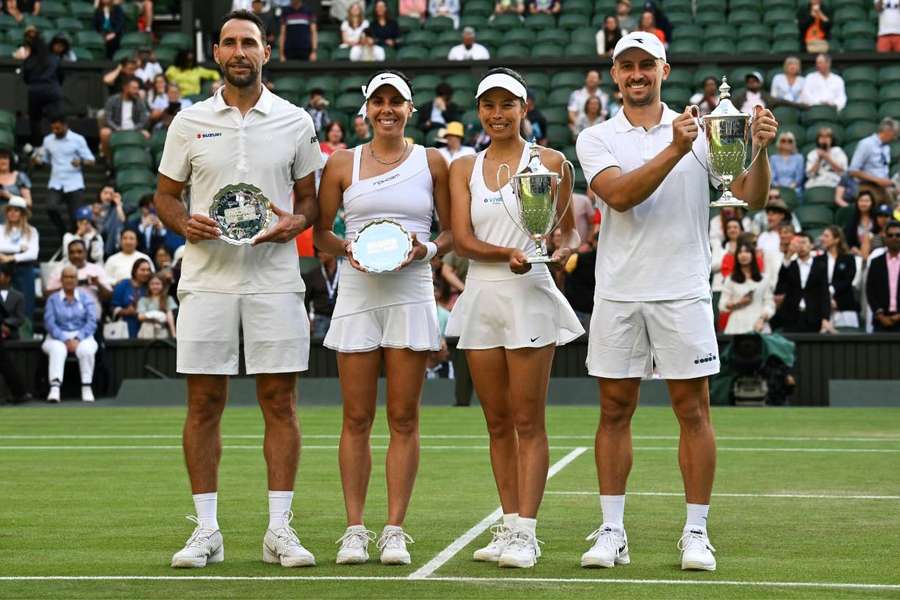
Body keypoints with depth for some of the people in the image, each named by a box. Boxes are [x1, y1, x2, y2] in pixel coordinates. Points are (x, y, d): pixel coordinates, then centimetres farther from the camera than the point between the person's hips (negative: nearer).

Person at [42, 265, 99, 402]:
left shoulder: (86, 298, 11)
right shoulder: (53, 300, 9)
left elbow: (92, 322, 0)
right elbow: (49, 323, -3)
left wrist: (77, 339, -15)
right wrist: (66, 340, -16)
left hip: (82, 337, 1)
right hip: (58, 337, -1)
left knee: (86, 349, -34)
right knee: (57, 350, -35)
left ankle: (86, 387, -31)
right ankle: (54, 388, -49)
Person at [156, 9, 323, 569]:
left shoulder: (295, 122, 7)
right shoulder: (189, 123, 7)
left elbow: (310, 196, 13)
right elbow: (165, 196, 12)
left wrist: (297, 220, -9)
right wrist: (184, 223, -9)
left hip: (275, 280, 0)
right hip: (207, 279, 0)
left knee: (280, 402, 0)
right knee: (204, 403, 1)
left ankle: (280, 529, 6)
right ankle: (207, 530, 9)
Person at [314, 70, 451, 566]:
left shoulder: (431, 162, 7)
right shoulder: (342, 164, 8)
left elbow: (452, 230, 10)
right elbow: (319, 232, 11)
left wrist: (426, 250, -9)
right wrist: (347, 249, -9)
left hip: (411, 296, 0)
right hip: (357, 295, 0)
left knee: (403, 418, -1)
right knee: (356, 418, 0)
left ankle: (394, 531, 2)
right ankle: (354, 530, 4)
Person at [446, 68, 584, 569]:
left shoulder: (549, 162, 1)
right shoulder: (463, 168, 9)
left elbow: (570, 229, 6)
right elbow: (463, 239, -1)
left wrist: (565, 249, -16)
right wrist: (508, 254, -19)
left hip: (530, 297, -4)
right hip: (481, 298, 4)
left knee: (528, 422, -4)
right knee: (498, 423, 8)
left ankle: (525, 533, -4)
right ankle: (509, 526, 14)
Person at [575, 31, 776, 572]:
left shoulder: (702, 130, 4)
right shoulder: (597, 139, 5)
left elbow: (753, 199, -2)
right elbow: (620, 195, -15)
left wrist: (760, 151, -21)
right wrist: (674, 150, -25)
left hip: (683, 290, -1)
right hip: (618, 293, 1)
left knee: (693, 411, 1)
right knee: (615, 410, 4)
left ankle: (697, 533, 8)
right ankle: (612, 532, 11)